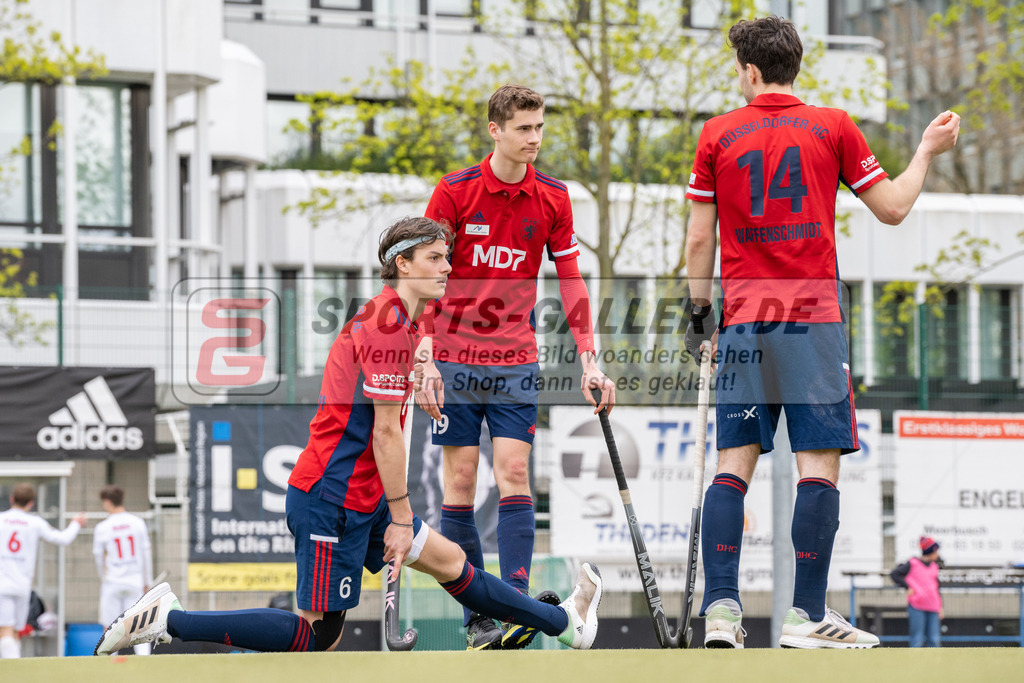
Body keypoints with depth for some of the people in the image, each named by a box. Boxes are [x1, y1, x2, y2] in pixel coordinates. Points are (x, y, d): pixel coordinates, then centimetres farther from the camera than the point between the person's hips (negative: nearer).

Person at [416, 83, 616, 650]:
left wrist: (589, 362, 0)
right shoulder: (454, 192, -5)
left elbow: (571, 281, 6)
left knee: (514, 474, -10)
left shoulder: (552, 198, 2)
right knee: (460, 482, -2)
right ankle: (476, 618, 4)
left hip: (516, 360, 1)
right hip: (455, 359, -1)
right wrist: (426, 362, -11)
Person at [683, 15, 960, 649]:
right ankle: (807, 615, -7)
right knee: (819, 462, -3)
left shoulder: (717, 134, 6)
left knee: (734, 463, 5)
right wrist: (928, 150, 24)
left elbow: (699, 239, 6)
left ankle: (721, 607, -3)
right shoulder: (833, 127, 2)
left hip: (741, 321, 3)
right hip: (813, 317, -2)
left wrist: (700, 311, 17)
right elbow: (892, 207, 8)